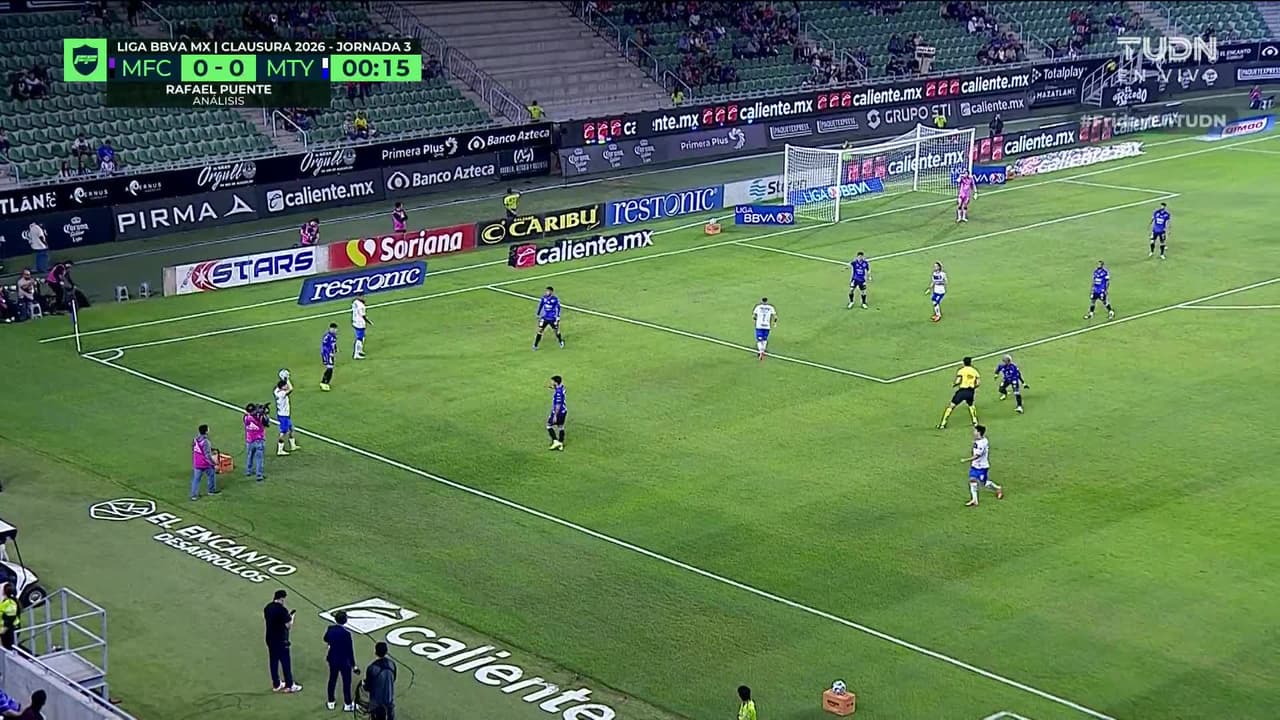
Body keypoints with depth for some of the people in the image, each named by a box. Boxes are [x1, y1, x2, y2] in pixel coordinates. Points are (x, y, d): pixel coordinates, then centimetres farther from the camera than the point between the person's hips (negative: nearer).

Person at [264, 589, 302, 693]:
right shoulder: (282, 610, -22)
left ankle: (276, 684, 25)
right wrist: (291, 617, 1)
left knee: (273, 661, 16)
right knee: (286, 662, 4)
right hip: (281, 640, -7)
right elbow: (289, 626, -19)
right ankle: (289, 685, 11)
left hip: (270, 639, 7)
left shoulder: (267, 607, 2)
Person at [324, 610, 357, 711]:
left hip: (333, 659, 5)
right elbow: (350, 650, -20)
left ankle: (331, 702, 32)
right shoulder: (346, 633, -27)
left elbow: (326, 640, 10)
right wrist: (353, 665, -12)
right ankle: (347, 704, 21)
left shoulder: (330, 629, -11)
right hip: (344, 661, -5)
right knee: (346, 682, 11)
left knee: (332, 680, 21)